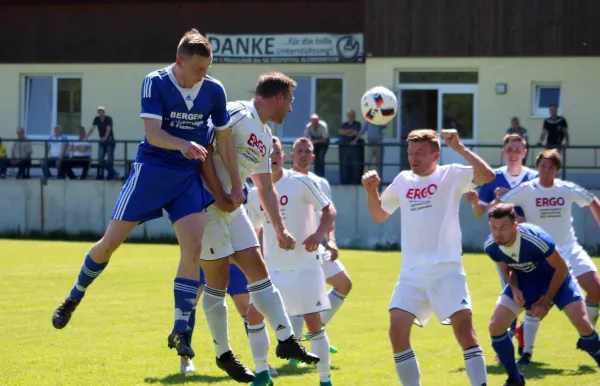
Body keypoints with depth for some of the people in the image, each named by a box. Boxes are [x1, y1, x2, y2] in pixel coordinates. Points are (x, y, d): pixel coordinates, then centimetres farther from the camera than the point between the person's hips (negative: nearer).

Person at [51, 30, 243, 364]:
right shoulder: (155, 83, -13)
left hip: (189, 176, 2)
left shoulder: (214, 91, -4)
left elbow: (225, 138, 5)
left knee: (193, 247, -14)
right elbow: (152, 133, -21)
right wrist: (183, 144, -40)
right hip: (151, 170, -2)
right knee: (111, 241, -1)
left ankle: (181, 331, -8)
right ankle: (75, 298, 24)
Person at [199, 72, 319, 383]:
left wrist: (280, 229, 22)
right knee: (218, 278, -3)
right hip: (206, 203, -9)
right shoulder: (238, 115, -14)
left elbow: (266, 188, 23)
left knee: (257, 267, 4)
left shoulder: (265, 136, 15)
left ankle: (286, 340, 5)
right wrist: (220, 192, -23)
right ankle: (223, 354, 8)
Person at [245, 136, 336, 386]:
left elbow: (329, 210, -7)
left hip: (304, 265, -5)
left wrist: (319, 234, -24)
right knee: (254, 314, -1)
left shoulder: (300, 183, -9)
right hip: (271, 267, 5)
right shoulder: (254, 194, 6)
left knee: (313, 320, -6)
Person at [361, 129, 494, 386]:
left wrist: (460, 148, -22)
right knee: (397, 331, -8)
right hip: (411, 273, 4)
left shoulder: (451, 175, -1)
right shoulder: (402, 181, 13)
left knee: (464, 328, -13)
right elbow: (379, 215, 25)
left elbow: (487, 175, -18)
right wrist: (371, 191, 7)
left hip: (447, 270, -4)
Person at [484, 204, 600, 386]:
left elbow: (561, 269, -21)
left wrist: (546, 301, -17)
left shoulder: (536, 239, -37)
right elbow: (508, 269, 1)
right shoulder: (491, 246, -22)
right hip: (525, 280, 4)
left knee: (582, 323, -21)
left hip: (555, 277, -4)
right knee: (496, 326, -11)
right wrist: (514, 289, -19)